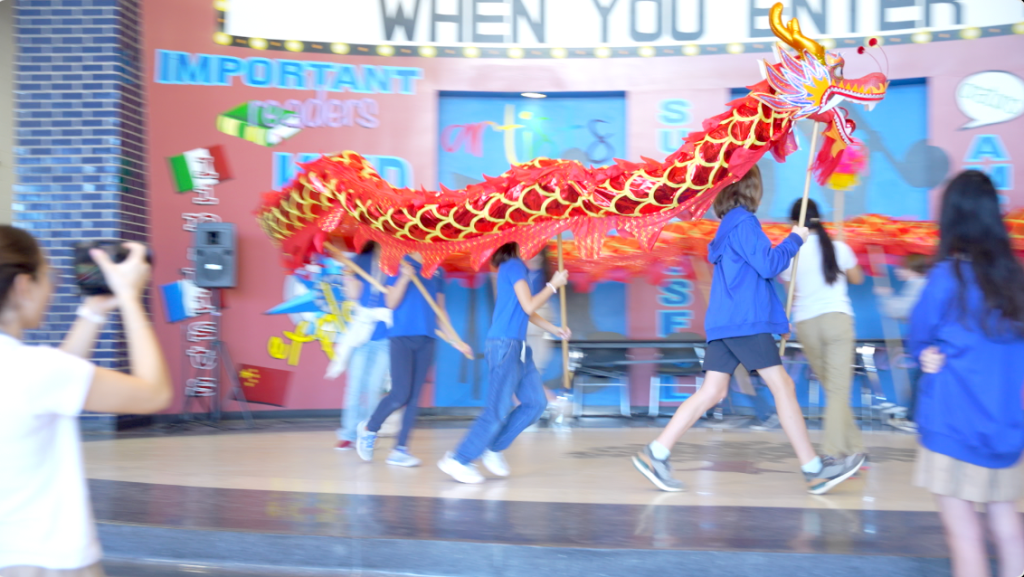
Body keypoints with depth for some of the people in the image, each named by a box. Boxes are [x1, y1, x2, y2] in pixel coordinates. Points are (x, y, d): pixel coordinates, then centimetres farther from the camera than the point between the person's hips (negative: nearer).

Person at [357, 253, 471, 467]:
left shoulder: (437, 273, 13)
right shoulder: (400, 265, 1)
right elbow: (391, 303, -5)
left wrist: (456, 341, 17)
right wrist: (405, 277, -20)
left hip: (426, 339, 5)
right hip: (402, 337, -4)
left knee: (414, 397, 1)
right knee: (400, 394, -11)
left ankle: (400, 449, 6)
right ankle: (369, 429, 13)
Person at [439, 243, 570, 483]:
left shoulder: (517, 268, 18)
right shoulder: (514, 266, -11)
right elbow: (529, 306, -16)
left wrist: (553, 329, 23)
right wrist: (553, 285, -5)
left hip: (518, 347, 10)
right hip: (505, 345, -10)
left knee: (536, 403, 8)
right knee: (498, 410, -9)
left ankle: (493, 448, 14)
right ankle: (458, 461, -2)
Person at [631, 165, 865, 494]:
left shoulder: (729, 224, 20)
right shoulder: (743, 222, -10)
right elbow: (768, 265, -15)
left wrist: (778, 318, 28)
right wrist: (794, 240, 0)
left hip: (725, 321, 9)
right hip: (745, 321, -9)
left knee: (712, 392, 6)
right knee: (782, 386, -3)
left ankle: (655, 454, 2)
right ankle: (814, 470, 3)